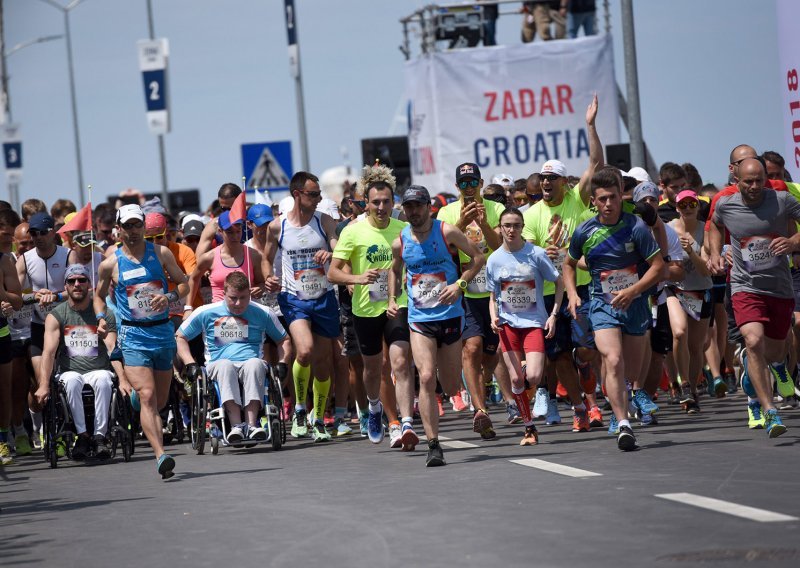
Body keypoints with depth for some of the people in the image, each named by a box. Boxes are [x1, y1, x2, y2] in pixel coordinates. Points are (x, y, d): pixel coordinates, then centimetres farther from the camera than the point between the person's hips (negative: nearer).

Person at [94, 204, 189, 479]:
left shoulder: (161, 253, 4)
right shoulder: (110, 264, 2)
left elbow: (184, 283, 11)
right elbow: (99, 296, 18)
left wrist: (170, 297, -9)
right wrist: (101, 318, -1)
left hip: (163, 332, 3)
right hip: (133, 336, -3)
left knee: (160, 401, 10)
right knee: (147, 396, -19)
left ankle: (158, 448, 33)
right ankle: (161, 456, -28)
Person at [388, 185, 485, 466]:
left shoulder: (446, 232, -6)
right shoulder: (400, 242, 3)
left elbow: (478, 257, 0)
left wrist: (460, 285, -13)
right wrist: (392, 299, 7)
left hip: (450, 315, -1)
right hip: (419, 319, 1)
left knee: (451, 387, 7)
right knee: (426, 378, -17)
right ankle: (433, 446, -15)